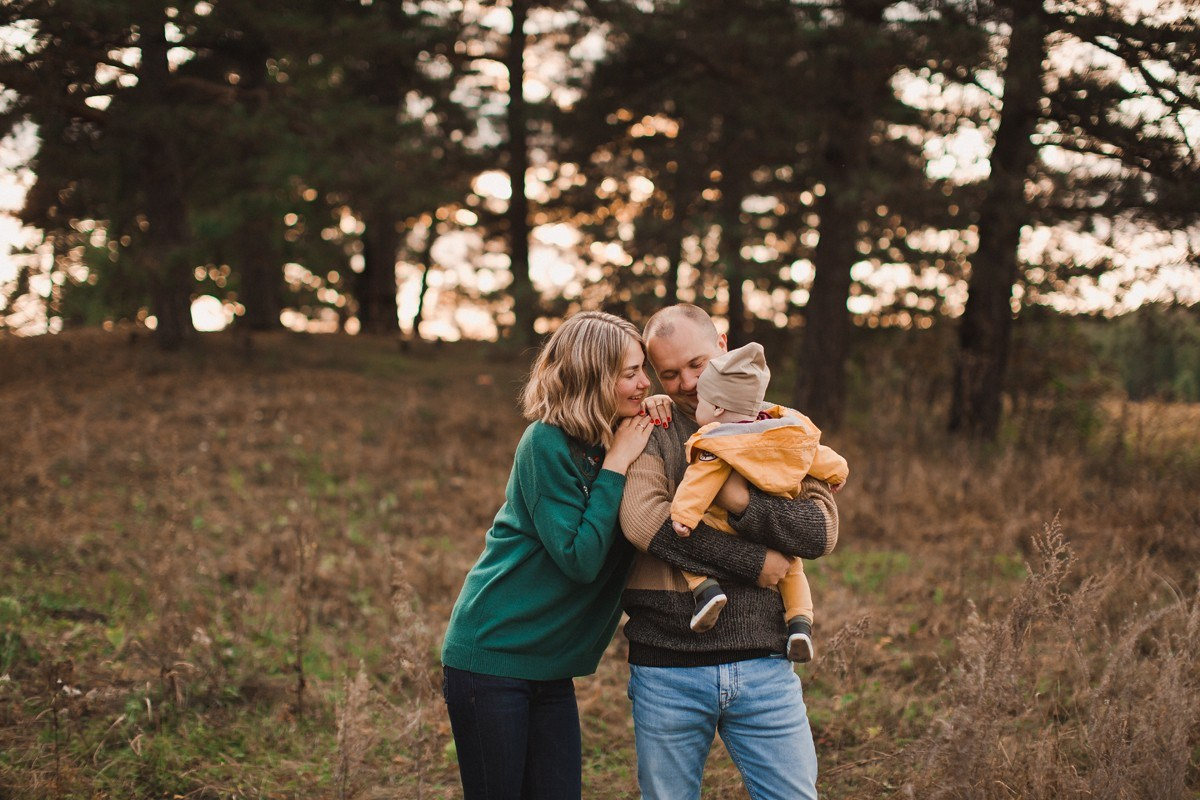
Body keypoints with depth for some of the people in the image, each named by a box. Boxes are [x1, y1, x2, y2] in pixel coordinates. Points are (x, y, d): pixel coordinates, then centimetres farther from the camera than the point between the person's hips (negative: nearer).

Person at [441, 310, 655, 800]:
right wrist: (615, 465, -16)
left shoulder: (618, 442, 6)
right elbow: (580, 558, -20)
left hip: (551, 667, 7)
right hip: (491, 658, -7)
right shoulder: (547, 443, -16)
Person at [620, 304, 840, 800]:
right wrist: (752, 562, -14)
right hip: (667, 668, -1)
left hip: (764, 664, 1)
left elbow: (823, 530, -3)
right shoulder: (651, 428, 1)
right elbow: (642, 519, -18)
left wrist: (742, 502, -19)